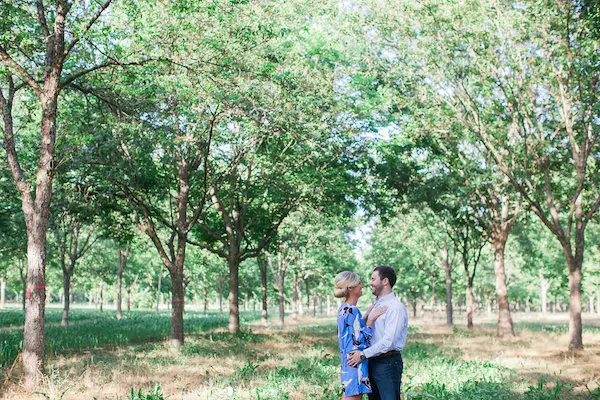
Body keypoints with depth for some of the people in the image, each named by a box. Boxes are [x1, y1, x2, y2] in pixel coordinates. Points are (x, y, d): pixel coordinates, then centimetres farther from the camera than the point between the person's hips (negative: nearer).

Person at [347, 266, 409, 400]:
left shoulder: (395, 307, -14)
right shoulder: (375, 306, 16)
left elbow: (388, 341, -22)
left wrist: (363, 354, -20)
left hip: (388, 363, -9)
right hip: (372, 362, 9)